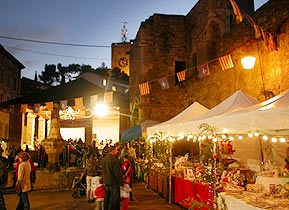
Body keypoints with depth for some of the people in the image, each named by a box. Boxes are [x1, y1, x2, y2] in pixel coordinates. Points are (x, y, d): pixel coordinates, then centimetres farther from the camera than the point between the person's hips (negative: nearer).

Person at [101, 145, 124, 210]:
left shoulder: (103, 159, 6)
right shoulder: (114, 159, -20)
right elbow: (118, 173, -18)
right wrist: (121, 183, -11)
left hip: (106, 182, 8)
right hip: (114, 182, -8)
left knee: (107, 198, 18)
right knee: (114, 199, 1)